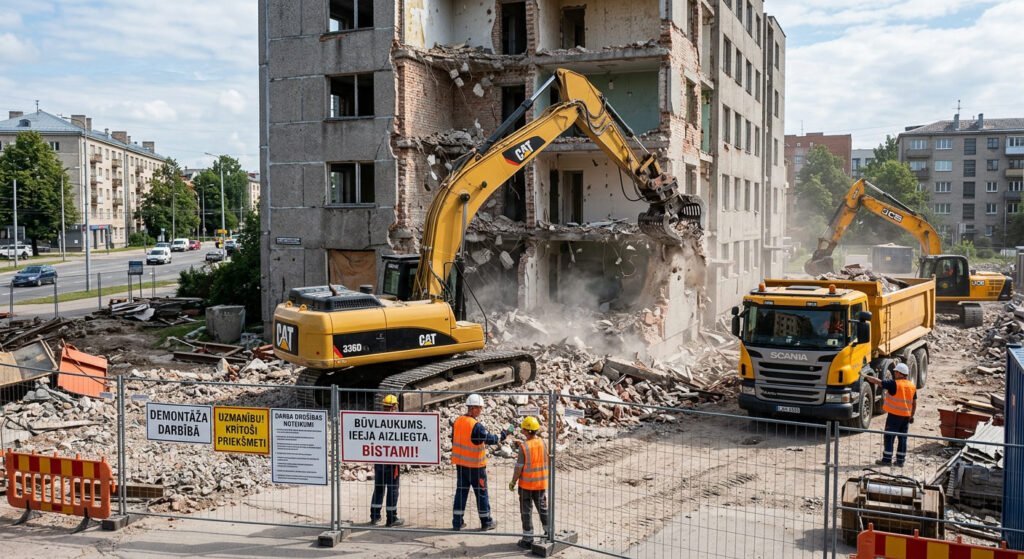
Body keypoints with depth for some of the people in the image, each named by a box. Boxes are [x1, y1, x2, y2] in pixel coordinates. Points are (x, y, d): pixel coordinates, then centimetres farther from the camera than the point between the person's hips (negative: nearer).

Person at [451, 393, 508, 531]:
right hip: (475, 465, -6)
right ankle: (486, 522, 18)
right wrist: (503, 435, -4)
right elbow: (490, 439, -18)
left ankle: (457, 522, 14)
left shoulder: (457, 421, 1)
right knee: (481, 493, 7)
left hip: (460, 463, 6)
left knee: (461, 491, 12)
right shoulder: (476, 426, -22)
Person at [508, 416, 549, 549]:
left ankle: (528, 540, 12)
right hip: (541, 483, 5)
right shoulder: (542, 442, -4)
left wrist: (513, 482, -3)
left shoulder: (524, 446, -19)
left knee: (527, 511, 6)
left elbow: (519, 467, -16)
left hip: (526, 484, -5)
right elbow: (546, 461, 4)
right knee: (543, 508, 20)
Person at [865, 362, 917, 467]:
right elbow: (914, 403, 10)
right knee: (902, 438, 10)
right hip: (906, 416, 6)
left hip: (894, 415, -6)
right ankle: (900, 460, 13)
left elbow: (877, 382, -12)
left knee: (889, 437, 1)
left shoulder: (894, 384, -14)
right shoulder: (912, 386, 5)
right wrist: (911, 416, 19)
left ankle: (887, 459, 2)